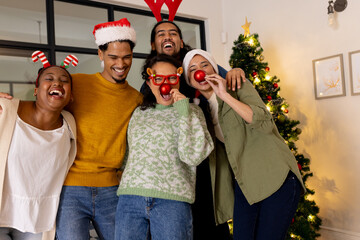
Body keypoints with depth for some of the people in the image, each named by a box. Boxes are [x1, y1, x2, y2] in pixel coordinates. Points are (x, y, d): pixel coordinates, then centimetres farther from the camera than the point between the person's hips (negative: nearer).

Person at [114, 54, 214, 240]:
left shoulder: (191, 111, 6)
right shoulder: (139, 113, 16)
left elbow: (194, 156, -8)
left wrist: (184, 112, -8)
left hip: (172, 199, -3)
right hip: (130, 198, 3)